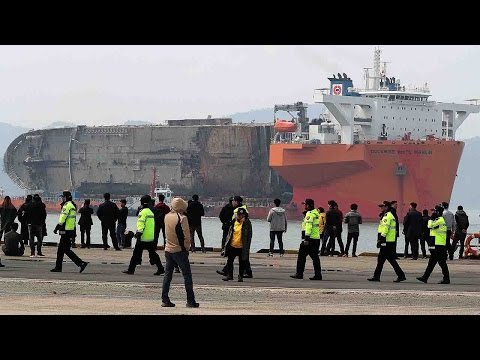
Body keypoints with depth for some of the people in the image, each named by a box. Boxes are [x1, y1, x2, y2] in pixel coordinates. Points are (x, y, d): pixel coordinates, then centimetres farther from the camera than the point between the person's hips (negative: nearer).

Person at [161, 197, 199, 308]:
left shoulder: (167, 217, 3)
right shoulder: (182, 218, -15)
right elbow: (186, 236, -13)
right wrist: (187, 247, 1)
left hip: (168, 250, 6)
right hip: (179, 251, -6)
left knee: (167, 275, 9)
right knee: (187, 275, 1)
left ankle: (165, 300, 5)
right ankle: (190, 301, 0)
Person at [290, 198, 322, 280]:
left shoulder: (310, 214, -12)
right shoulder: (316, 213, 16)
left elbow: (309, 227, -20)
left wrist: (306, 238, -23)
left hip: (310, 239, -9)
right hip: (316, 238, 9)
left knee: (301, 256, -2)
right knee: (315, 257, 9)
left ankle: (299, 274, -2)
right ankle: (318, 274, 5)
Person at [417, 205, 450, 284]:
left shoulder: (439, 220, -13)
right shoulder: (440, 220, 18)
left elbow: (430, 226, -24)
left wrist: (432, 218, -12)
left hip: (439, 246, -10)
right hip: (437, 245, 10)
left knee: (442, 263, -5)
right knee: (431, 262, 10)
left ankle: (446, 279, -1)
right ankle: (425, 277, 11)